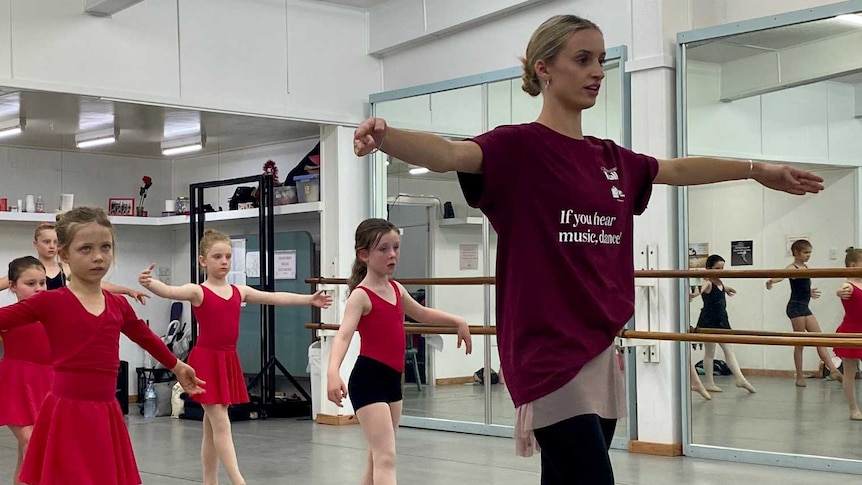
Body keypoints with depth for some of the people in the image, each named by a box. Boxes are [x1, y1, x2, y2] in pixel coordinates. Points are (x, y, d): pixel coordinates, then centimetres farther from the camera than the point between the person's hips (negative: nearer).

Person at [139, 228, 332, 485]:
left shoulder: (239, 291, 10)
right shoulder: (198, 292, -8)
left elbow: (275, 297, 16)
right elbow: (170, 291, -26)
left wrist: (309, 299, 17)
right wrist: (150, 283, -48)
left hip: (228, 361, 6)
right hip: (207, 360, -6)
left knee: (212, 426, 13)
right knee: (220, 424, -9)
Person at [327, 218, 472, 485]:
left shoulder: (396, 289, 9)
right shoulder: (361, 295, -14)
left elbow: (422, 314, 28)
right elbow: (343, 335, -29)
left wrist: (458, 322, 29)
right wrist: (333, 372, -45)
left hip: (392, 378, 8)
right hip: (368, 380, -8)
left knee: (378, 457, 15)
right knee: (386, 457, -16)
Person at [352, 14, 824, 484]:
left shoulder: (611, 159, 14)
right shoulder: (517, 146, -7)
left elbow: (679, 169, 31)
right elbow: (449, 154, -26)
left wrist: (759, 170, 40)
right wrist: (386, 138, -46)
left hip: (599, 352, 7)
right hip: (547, 353, -7)